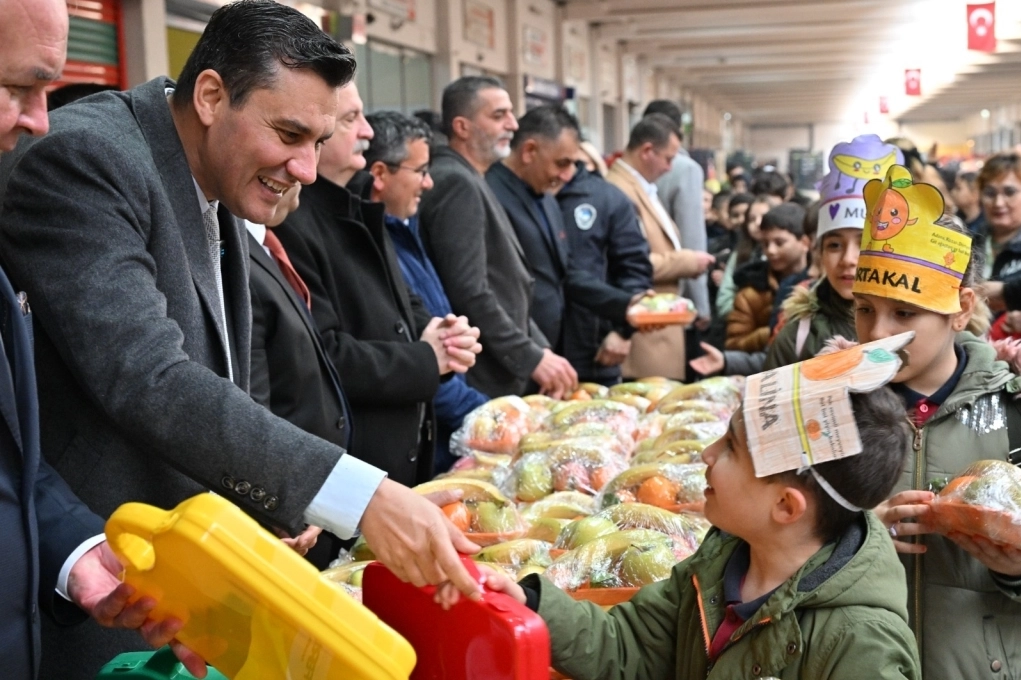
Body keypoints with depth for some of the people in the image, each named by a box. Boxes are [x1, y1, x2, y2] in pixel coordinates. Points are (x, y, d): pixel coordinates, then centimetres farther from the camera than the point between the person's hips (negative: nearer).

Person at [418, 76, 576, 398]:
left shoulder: (471, 182, 15)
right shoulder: (456, 183, -15)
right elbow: (470, 293, -22)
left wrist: (541, 348, 10)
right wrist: (532, 358, -17)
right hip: (479, 383, -9)